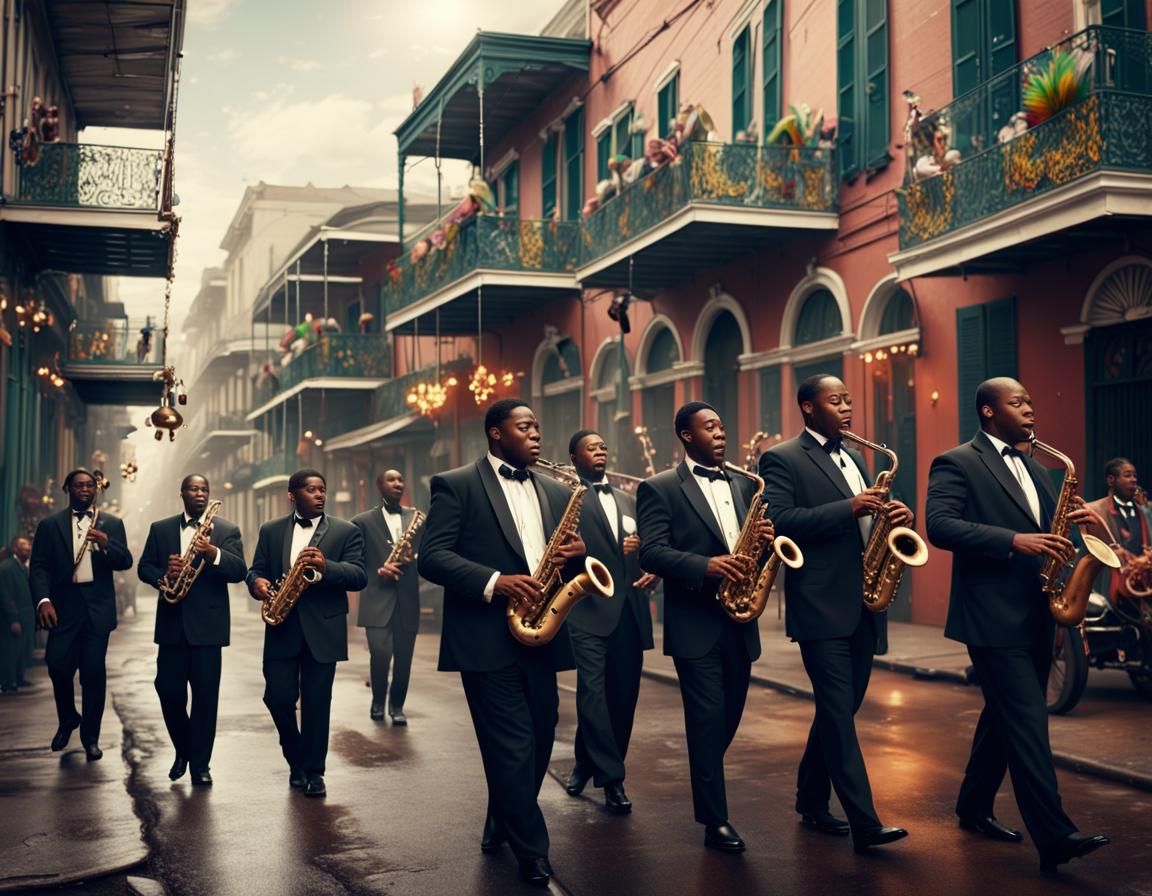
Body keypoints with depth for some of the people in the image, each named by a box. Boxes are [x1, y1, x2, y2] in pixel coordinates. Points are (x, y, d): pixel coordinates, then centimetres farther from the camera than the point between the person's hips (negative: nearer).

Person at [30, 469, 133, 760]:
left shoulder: (112, 524, 10)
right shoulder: (50, 524, 8)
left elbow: (126, 562, 1)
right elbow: (38, 566, 1)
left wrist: (106, 544, -19)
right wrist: (43, 600, -15)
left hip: (97, 607, 0)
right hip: (63, 606, 0)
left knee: (94, 670, -3)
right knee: (58, 665, -8)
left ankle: (91, 736, 8)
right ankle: (67, 719, 20)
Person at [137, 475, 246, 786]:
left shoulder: (227, 530, 4)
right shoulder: (160, 529, 12)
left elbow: (239, 572, -7)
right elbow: (143, 567, 9)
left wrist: (213, 553, -25)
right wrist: (164, 576, -12)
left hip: (207, 624, -2)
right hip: (171, 623, 2)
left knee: (205, 695, -2)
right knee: (168, 690, 3)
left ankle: (200, 764, 6)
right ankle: (183, 750, 25)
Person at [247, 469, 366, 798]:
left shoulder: (346, 531, 2)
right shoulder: (270, 531, 11)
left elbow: (359, 577, -7)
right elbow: (256, 570, 11)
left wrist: (325, 567, -25)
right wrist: (257, 582, -13)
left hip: (323, 630, -2)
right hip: (281, 627, 2)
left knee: (317, 703, 1)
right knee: (278, 698, 0)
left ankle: (313, 771, 13)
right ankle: (296, 759, 23)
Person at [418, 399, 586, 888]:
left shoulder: (555, 492, 16)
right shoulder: (456, 485, -2)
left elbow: (566, 554, 19)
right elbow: (432, 557, -10)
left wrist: (579, 551, -5)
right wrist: (494, 582, -21)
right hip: (489, 639, -6)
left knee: (538, 743, 13)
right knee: (513, 750, -4)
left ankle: (502, 827, 36)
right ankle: (533, 855, 9)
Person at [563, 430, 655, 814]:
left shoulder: (627, 501, 21)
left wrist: (651, 572, 0)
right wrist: (614, 554, -15)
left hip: (629, 611, 6)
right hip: (588, 610, -6)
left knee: (623, 695, 8)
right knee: (593, 692, -12)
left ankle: (588, 764, 24)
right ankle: (612, 778, -6)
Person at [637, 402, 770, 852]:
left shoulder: (743, 484, 15)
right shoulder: (660, 488, -3)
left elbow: (754, 539, 17)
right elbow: (651, 553, -14)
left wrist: (763, 539, -7)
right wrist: (706, 566, -27)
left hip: (739, 620, 6)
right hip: (695, 622, -6)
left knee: (730, 716, 14)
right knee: (707, 718, -4)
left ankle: (705, 783, 36)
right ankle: (715, 820, 4)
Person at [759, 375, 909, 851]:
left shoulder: (853, 459, 19)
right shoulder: (782, 459, -5)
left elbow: (866, 522, 21)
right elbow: (779, 521, -18)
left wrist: (895, 516, -2)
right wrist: (848, 508, -24)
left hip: (862, 603, 8)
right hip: (821, 605, -8)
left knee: (840, 709, 14)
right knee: (838, 713, -7)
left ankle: (812, 802, 27)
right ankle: (864, 822, -6)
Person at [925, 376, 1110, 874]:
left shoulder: (1033, 468, 19)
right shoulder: (956, 463, -7)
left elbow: (1046, 528, 21)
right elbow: (940, 526, -19)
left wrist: (1072, 521, -3)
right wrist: (1014, 541, -26)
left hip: (1035, 616, 8)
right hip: (994, 617, -8)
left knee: (1006, 717, 16)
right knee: (1028, 723, -11)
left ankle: (974, 807, 29)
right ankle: (1054, 837, -11)